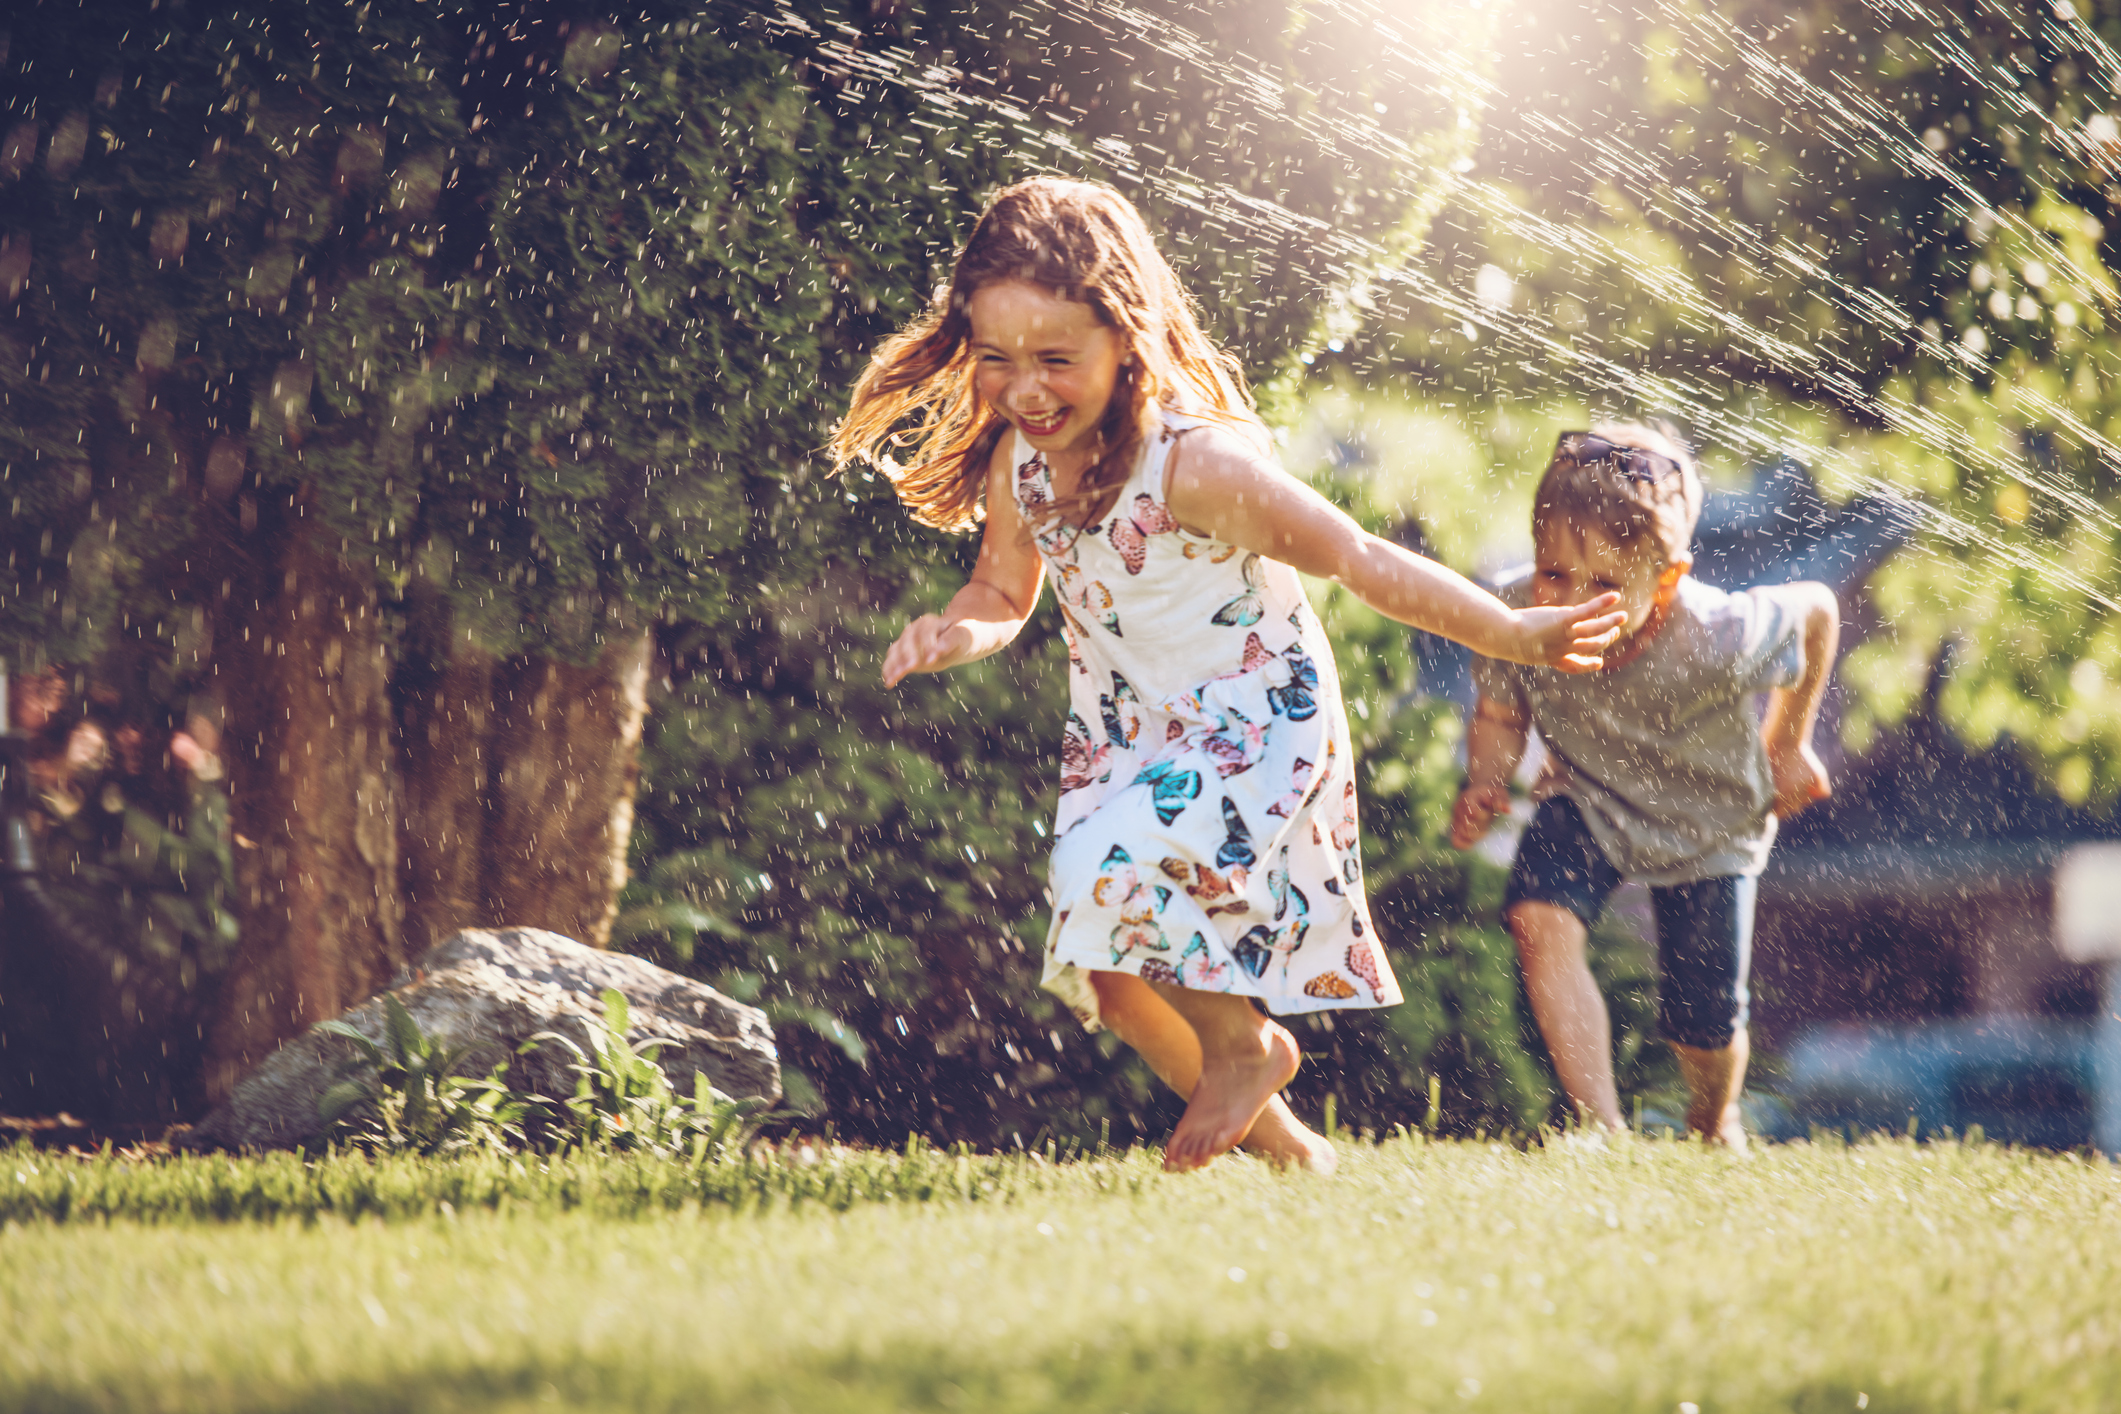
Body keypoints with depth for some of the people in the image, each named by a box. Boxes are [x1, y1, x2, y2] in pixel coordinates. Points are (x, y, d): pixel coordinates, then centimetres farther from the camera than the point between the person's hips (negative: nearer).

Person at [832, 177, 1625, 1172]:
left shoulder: (1198, 463, -31)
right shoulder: (1016, 463, -12)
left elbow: (1356, 560, -24)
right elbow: (1003, 592, 6)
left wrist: (1516, 636, -21)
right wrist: (960, 632, -19)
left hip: (1256, 722, -7)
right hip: (1123, 734, 7)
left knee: (1113, 874, -30)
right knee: (1103, 975, 8)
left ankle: (1245, 1044, 0)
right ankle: (1279, 1142, 31)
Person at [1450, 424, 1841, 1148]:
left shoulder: (1718, 642, -39)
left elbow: (1817, 610, -16)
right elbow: (1499, 718, -9)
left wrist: (1789, 745, -4)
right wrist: (1484, 788, -30)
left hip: (1704, 823, -1)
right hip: (1587, 801, 2)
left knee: (1704, 1026, 6)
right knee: (1539, 920, -29)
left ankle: (1714, 1126, 44)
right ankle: (1603, 1128, -19)